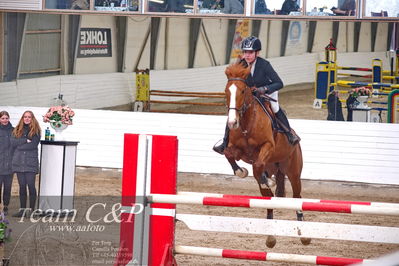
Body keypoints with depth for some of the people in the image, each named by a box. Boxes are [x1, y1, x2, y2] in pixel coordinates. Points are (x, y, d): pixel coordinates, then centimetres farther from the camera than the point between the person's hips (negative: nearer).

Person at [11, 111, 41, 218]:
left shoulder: (36, 131, 2)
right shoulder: (17, 130, 12)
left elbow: (33, 145, -10)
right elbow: (13, 143, -2)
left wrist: (19, 146, -7)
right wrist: (26, 140, -11)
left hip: (31, 162, -3)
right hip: (19, 162, 3)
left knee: (31, 186, -6)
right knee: (22, 186, 5)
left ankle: (32, 210, -1)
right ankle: (22, 210, 9)